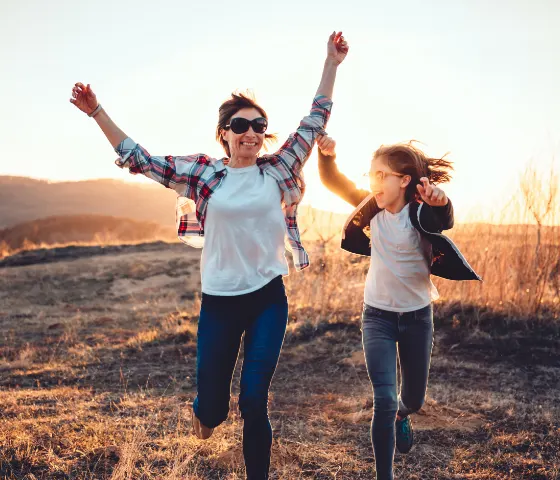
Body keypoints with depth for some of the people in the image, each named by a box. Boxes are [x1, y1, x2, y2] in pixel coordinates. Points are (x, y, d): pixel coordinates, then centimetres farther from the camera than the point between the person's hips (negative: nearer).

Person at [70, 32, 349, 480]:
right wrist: (97, 112, -4)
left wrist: (331, 64, 2)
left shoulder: (277, 169, 0)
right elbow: (139, 159, 2)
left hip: (269, 300, 0)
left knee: (255, 402, -2)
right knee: (213, 405, 9)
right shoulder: (202, 172, -1)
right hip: (219, 303, 0)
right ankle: (204, 411, 48)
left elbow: (315, 122, 3)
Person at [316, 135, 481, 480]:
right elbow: (333, 182, -4)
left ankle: (401, 416, 56)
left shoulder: (419, 212, -17)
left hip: (417, 317, -1)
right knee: (384, 400, -12)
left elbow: (445, 220, -40)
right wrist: (327, 153, -25)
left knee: (413, 398, 19)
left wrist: (441, 202, -63)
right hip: (378, 316, 1)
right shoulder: (373, 207, -6)